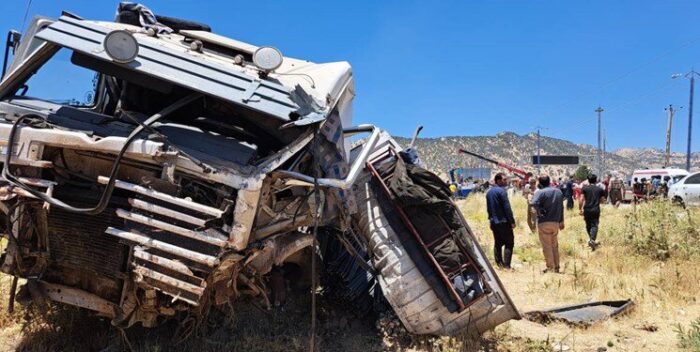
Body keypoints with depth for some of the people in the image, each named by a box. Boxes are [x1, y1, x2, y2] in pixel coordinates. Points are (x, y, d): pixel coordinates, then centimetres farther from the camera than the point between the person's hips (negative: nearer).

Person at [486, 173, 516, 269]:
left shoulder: (489, 192, 12)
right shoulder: (501, 191, -14)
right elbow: (507, 208, -17)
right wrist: (512, 221, -13)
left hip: (493, 222, 8)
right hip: (503, 222, -8)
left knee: (498, 243, 14)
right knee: (509, 243, -3)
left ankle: (499, 264, 17)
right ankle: (506, 265, -8)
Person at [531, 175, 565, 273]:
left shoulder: (540, 192, -12)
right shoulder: (558, 191, 11)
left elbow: (535, 203, -31)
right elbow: (561, 207, 18)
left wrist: (540, 212, -14)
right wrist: (561, 221, 25)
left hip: (544, 223, -7)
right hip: (556, 222, 7)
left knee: (547, 246, 0)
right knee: (554, 245, 17)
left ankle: (550, 268, 3)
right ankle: (556, 267, 22)